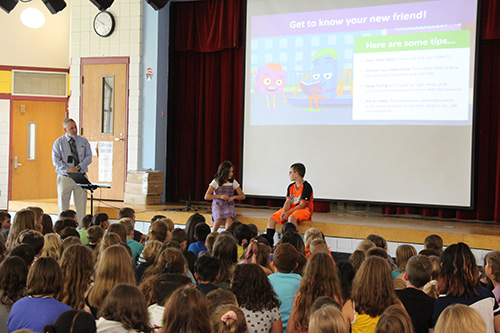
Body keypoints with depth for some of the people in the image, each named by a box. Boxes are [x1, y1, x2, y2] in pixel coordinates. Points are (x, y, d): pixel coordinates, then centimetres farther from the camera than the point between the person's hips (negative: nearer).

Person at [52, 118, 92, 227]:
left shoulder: (83, 141, 8)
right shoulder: (59, 142, 3)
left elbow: (89, 157, 3)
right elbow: (56, 160, -5)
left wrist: (78, 167, -13)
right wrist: (68, 171, -18)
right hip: (64, 178, -1)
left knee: (81, 206, -2)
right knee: (63, 206, 1)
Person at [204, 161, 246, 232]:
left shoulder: (233, 182, 6)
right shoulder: (216, 182, -1)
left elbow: (242, 196, 10)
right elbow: (206, 196, -7)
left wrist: (234, 197, -12)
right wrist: (220, 196, -20)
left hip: (229, 206, 2)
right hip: (218, 206, -2)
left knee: (229, 219, -32)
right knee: (219, 219, -33)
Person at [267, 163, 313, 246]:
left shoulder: (306, 187, -13)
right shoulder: (291, 187, 11)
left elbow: (302, 205, -18)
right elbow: (288, 202, 4)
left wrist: (288, 213, -23)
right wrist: (283, 212, -16)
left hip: (304, 210, -8)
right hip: (291, 209, 8)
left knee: (291, 218, -40)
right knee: (272, 218, -8)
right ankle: (269, 243, -10)